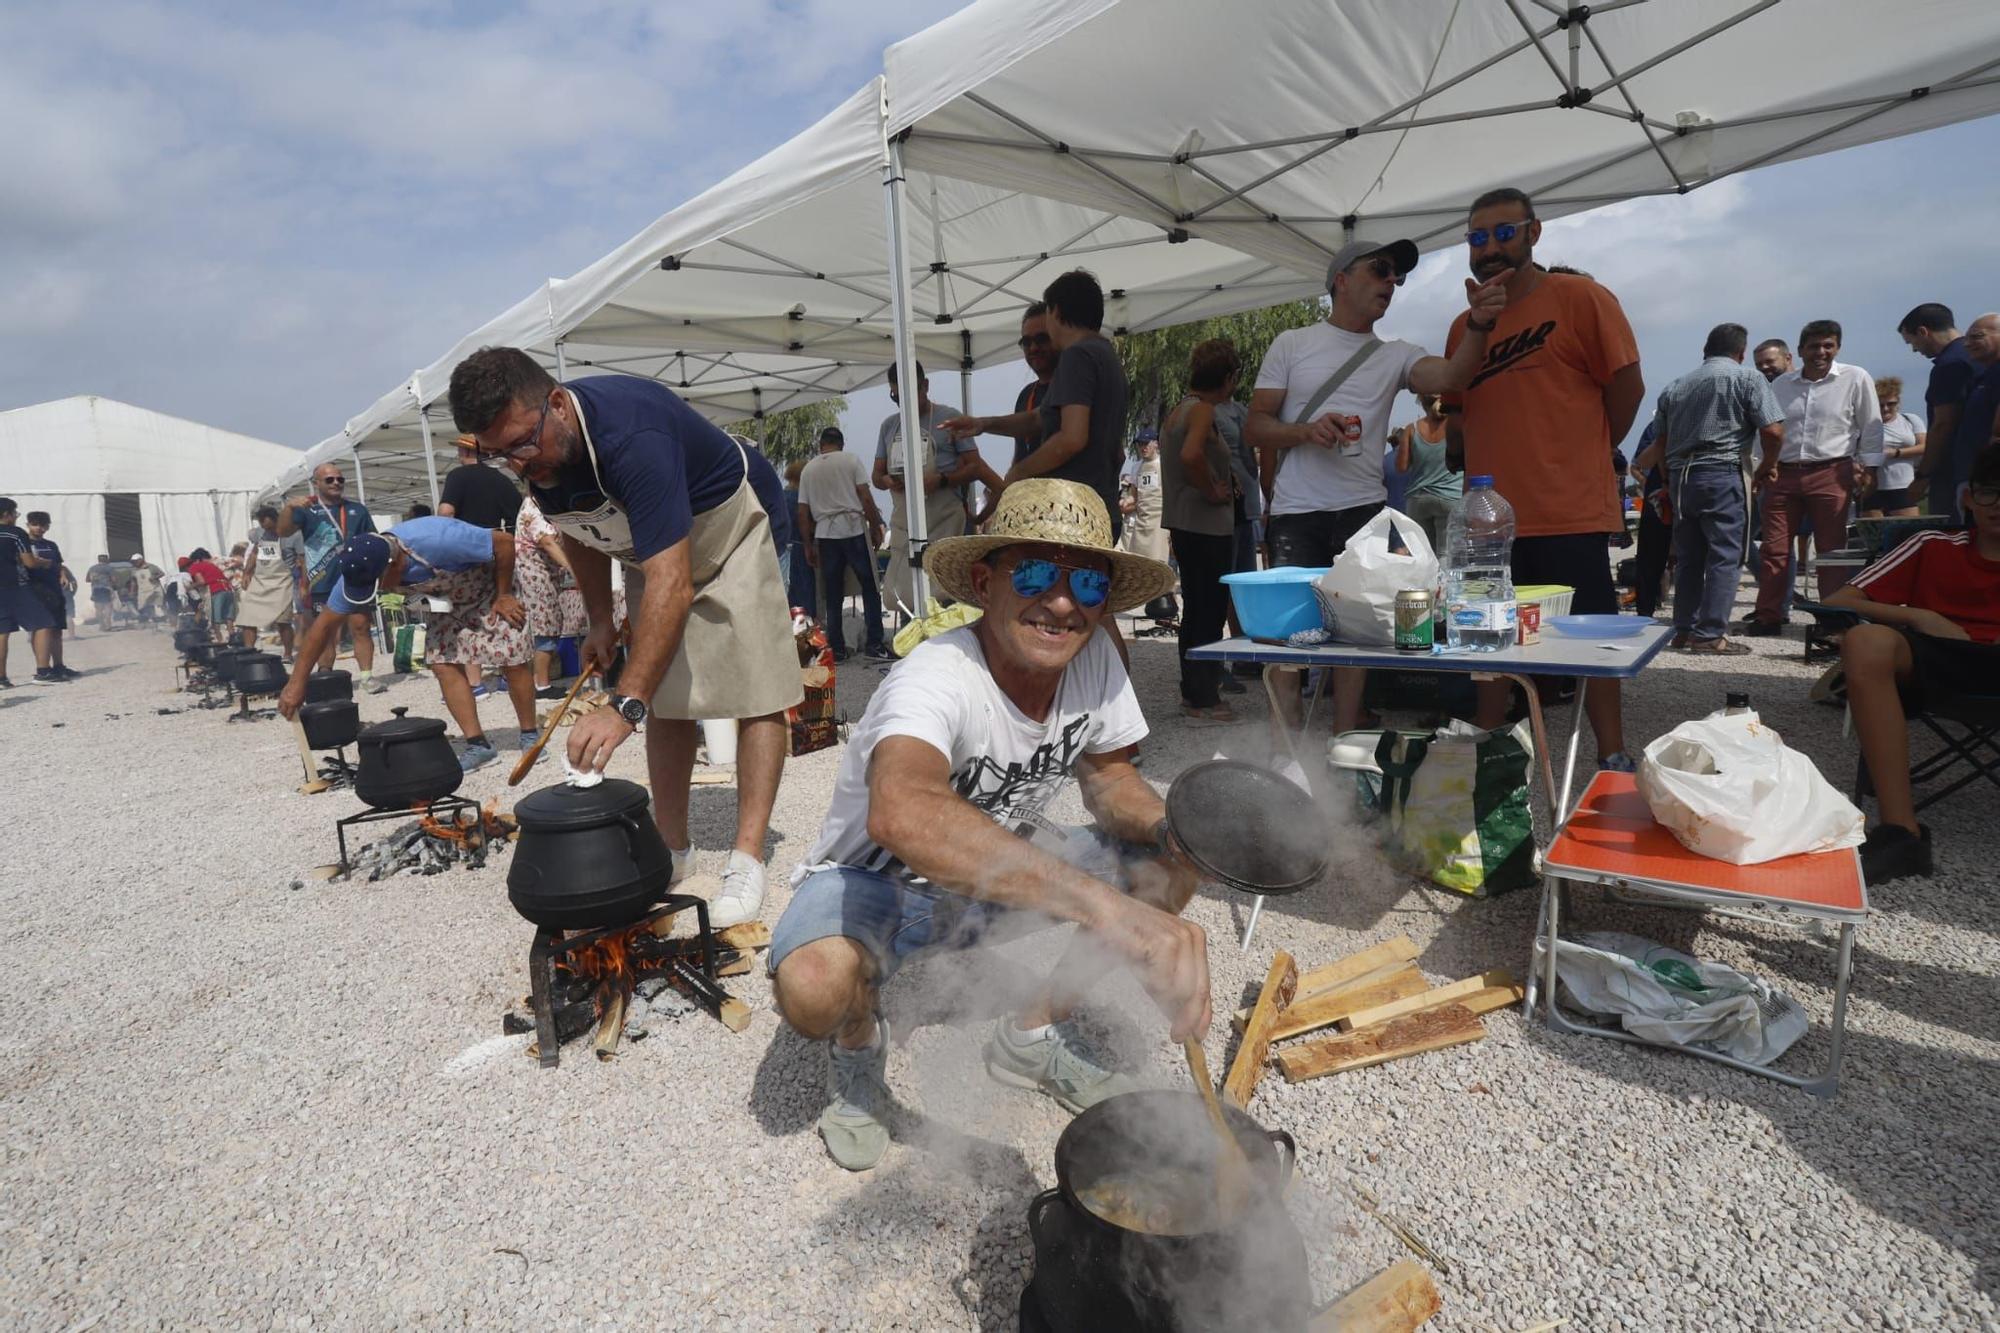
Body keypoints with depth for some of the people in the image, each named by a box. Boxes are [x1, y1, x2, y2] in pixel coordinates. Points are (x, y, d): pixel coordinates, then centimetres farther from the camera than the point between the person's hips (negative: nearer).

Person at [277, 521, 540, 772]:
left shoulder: (436, 541, -41)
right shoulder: (360, 571, -21)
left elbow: (505, 541, -31)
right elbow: (325, 624, -13)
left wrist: (504, 596, -22)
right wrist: (297, 682, -15)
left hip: (487, 587, -5)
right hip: (444, 598, 6)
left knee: (512, 660, -12)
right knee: (443, 665, -9)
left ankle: (531, 737, 4)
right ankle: (478, 745, -4)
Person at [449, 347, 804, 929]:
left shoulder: (629, 437, -39)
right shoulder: (538, 456, -14)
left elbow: (673, 585, -46)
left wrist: (625, 706, -49)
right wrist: (601, 620, 5)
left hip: (731, 534, -7)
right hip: (651, 551, 7)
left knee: (758, 695, -14)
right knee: (665, 699, 4)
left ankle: (747, 860, -11)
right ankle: (672, 848, 12)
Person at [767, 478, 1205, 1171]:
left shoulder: (1094, 656, -15)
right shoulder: (935, 679, -35)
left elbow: (1109, 778, -1)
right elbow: (902, 815, -56)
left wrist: (1169, 825, -25)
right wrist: (1105, 905, -64)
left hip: (1002, 866, 6)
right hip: (878, 879, -5)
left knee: (1174, 866, -10)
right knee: (813, 989, -36)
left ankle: (1034, 1034, 10)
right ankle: (859, 1040, 5)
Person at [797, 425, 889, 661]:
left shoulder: (808, 469, 12)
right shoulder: (851, 460, 3)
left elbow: (803, 512, 10)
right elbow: (866, 499, -5)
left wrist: (808, 545, 16)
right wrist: (876, 528, 3)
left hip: (825, 534, 3)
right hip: (854, 529, -3)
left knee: (833, 596, 8)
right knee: (870, 589, 3)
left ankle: (836, 648, 9)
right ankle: (874, 643, -1)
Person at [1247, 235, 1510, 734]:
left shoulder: (1396, 355, 11)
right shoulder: (1292, 344, 6)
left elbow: (1450, 376, -10)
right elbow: (1255, 426, 2)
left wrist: (1480, 325, -27)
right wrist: (1307, 431, -15)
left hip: (1363, 511, 3)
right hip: (1296, 511, -2)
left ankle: (1345, 742, 14)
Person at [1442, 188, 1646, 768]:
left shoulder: (1579, 297, -2)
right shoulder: (1465, 325, 13)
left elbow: (1626, 385, -3)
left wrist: (1584, 456, 1)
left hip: (1570, 514, -5)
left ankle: (1613, 760, 16)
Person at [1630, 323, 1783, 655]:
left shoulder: (1676, 386, 16)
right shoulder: (1748, 378, 1)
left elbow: (1661, 443, 17)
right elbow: (1773, 431, -7)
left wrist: (1638, 464, 34)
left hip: (1680, 476, 5)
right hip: (1721, 474, -5)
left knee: (1688, 557, 11)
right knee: (1724, 556, -4)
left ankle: (1684, 630, 13)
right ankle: (1710, 634, -8)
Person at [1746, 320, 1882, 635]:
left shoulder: (1856, 379, 3)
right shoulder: (1780, 384, 11)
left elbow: (1871, 429, 3)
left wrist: (1866, 470, -2)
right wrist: (1763, 468, 10)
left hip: (1832, 475, -2)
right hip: (1783, 474, 3)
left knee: (1831, 551, 1)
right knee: (1774, 549, 0)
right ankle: (1768, 616, 4)